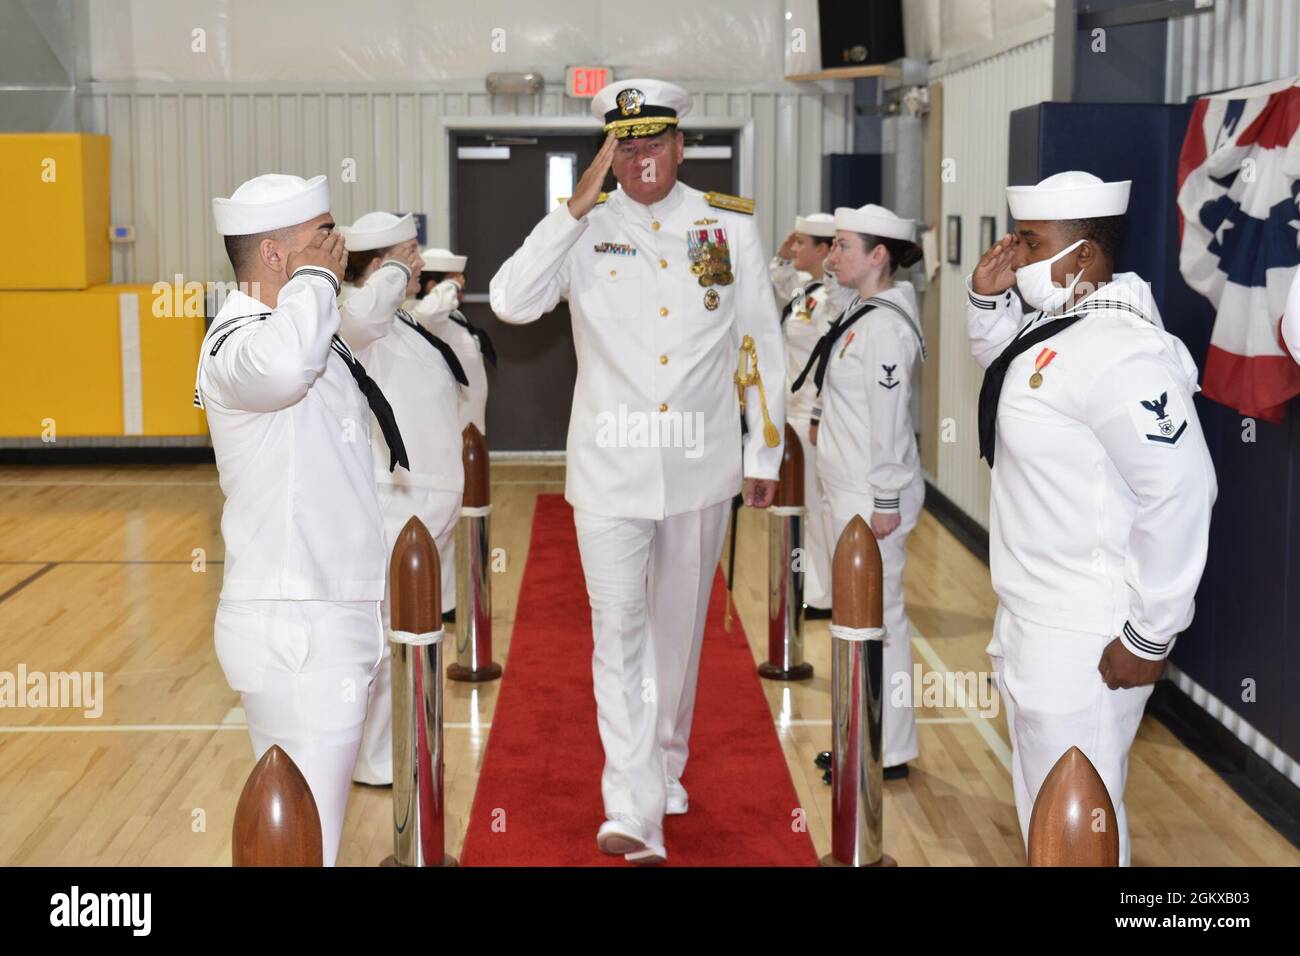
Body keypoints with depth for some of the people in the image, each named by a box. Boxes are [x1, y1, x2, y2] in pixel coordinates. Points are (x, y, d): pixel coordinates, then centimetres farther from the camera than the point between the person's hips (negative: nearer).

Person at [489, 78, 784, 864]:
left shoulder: (731, 224, 2)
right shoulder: (583, 226, -2)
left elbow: (762, 344, 6)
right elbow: (510, 303, -17)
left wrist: (766, 451, 7)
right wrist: (579, 208, -19)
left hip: (701, 468, 2)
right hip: (611, 467, -1)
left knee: (679, 628, 15)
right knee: (619, 633, -6)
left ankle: (665, 766, 35)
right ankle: (635, 814, -6)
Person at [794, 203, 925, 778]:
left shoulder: (885, 325, -18)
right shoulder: (858, 314, 12)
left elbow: (889, 418, -20)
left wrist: (886, 501, -20)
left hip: (873, 493, -10)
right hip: (847, 488, 10)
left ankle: (888, 753, 7)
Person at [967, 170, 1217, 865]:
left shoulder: (1117, 351, -24)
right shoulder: (1053, 325, 8)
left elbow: (1181, 493, -28)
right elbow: (1002, 360, 32)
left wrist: (1149, 637, -22)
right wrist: (987, 298, 11)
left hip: (1084, 643, -10)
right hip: (1034, 620, 10)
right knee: (1040, 808, 23)